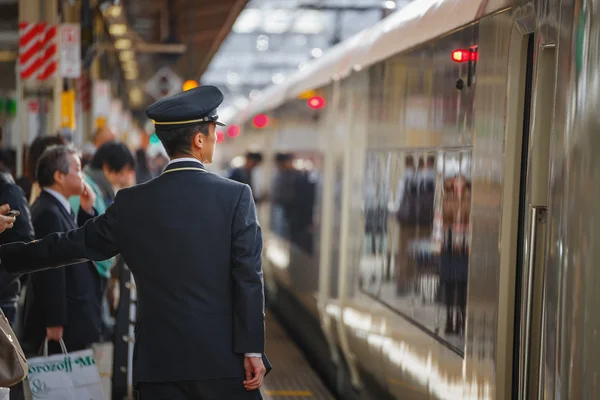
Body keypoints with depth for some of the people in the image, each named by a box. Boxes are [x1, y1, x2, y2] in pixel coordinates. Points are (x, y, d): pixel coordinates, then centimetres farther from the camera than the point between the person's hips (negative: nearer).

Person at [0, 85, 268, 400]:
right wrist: (252, 350, -6)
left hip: (158, 362, 3)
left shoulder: (132, 203, 3)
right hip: (224, 360, -2)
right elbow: (248, 278, -8)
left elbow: (73, 245, 11)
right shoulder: (236, 196, -5)